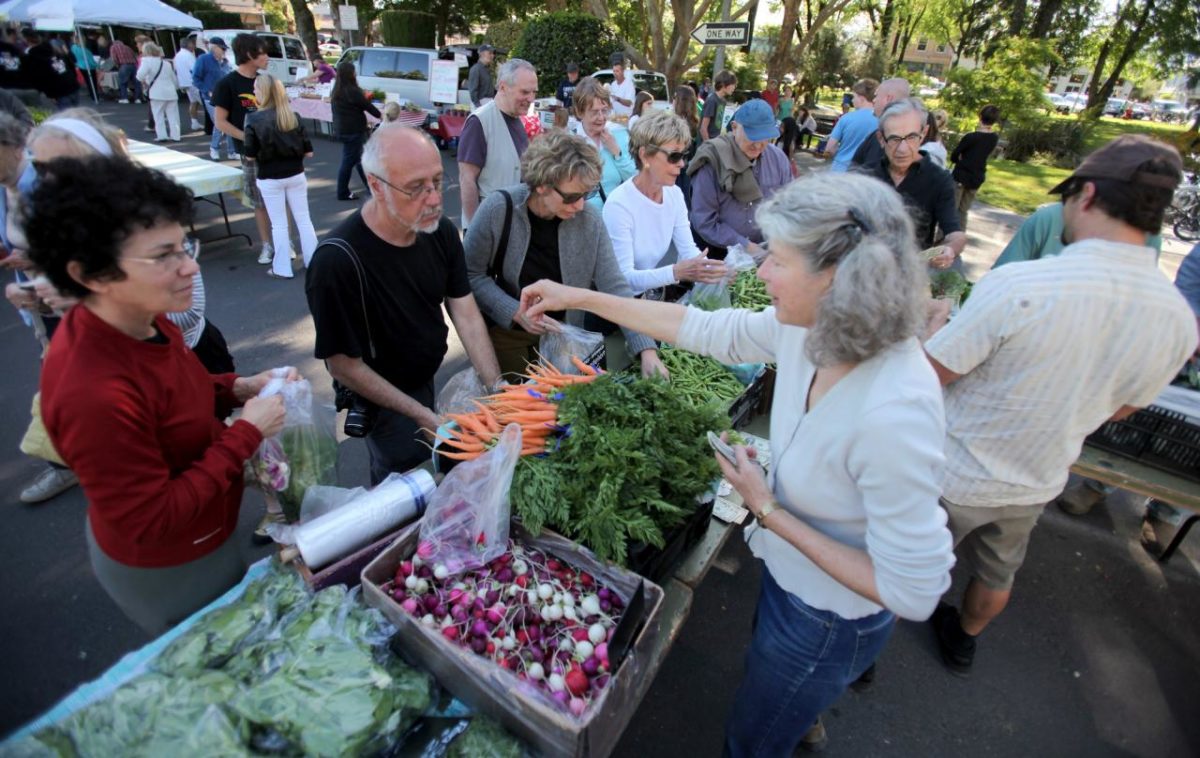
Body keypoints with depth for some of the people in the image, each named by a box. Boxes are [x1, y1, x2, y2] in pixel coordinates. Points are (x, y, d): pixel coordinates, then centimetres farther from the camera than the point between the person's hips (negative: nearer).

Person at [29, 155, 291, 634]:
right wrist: (247, 433, -28)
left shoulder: (143, 321, -12)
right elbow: (151, 521, -29)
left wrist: (235, 390, -9)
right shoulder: (94, 394, -38)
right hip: (164, 572, -7)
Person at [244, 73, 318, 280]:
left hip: (269, 179, -3)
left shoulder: (254, 119, -10)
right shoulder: (293, 117, -2)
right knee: (304, 219, 12)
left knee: (279, 224, 5)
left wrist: (265, 153, 11)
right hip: (296, 175, 3)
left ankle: (282, 268, 12)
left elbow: (251, 156, -9)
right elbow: (308, 152, -2)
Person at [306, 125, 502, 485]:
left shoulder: (441, 231, -13)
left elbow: (466, 314, -9)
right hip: (383, 397, -5)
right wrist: (420, 414, -20)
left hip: (433, 377, 6)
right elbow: (344, 366, -22)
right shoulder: (338, 260, -30)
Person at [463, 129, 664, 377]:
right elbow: (471, 274, -11)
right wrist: (516, 312, -24)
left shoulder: (590, 221, -14)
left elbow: (615, 287, -15)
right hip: (506, 334, -2)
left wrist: (646, 349, -24)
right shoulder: (498, 210, -19)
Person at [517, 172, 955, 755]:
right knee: (766, 665, 38)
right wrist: (577, 298, -5)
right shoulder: (813, 326, -18)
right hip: (788, 574, 7)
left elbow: (914, 592, -30)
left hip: (827, 623, -7)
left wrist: (769, 512, -26)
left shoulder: (892, 416, -40)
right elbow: (709, 329, -7)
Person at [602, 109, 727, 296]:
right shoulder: (619, 204, -22)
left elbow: (688, 249, 1)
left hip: (657, 294, 7)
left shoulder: (675, 194, 0)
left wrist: (712, 269, -19)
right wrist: (676, 272, -38)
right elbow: (624, 277, -26)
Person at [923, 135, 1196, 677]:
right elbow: (1119, 409, 5)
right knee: (997, 574, 30)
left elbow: (931, 373, -23)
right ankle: (963, 640, 55)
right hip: (1036, 486, 6)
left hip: (955, 475, -5)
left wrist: (936, 322, -3)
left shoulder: (1018, 285, -31)